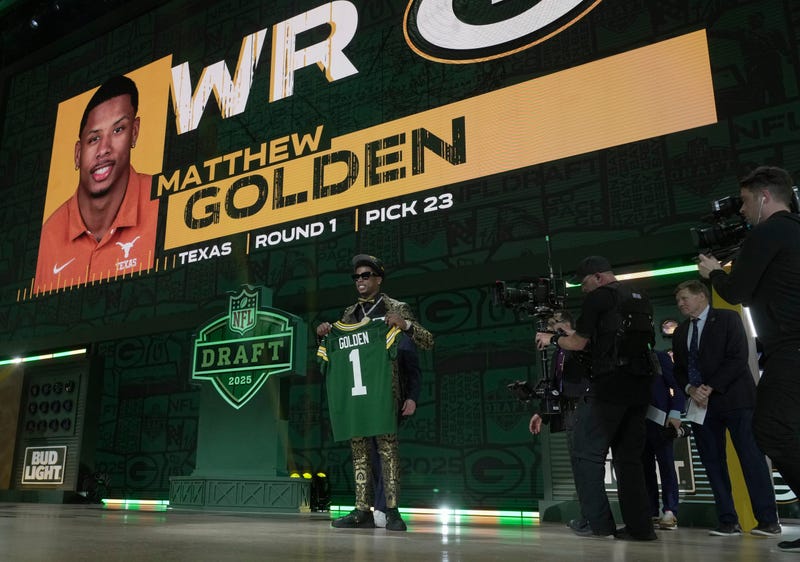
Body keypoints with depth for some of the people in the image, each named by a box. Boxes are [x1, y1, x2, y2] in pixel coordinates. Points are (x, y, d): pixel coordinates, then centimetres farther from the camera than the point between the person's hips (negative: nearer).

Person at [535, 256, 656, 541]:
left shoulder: (598, 297, -4)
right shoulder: (637, 298, 18)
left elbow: (578, 343, -3)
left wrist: (552, 339, 16)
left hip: (609, 385, -8)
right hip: (640, 386, 8)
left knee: (588, 453, -1)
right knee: (629, 456, 11)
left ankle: (598, 522, -1)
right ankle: (639, 526, 9)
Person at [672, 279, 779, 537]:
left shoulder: (728, 318, -1)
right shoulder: (680, 332, 15)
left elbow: (738, 358, -11)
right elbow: (679, 370, 14)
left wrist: (710, 387, -16)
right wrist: (691, 389, -7)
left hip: (734, 398, -5)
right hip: (700, 402, 5)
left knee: (751, 457, -4)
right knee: (712, 461, 2)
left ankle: (768, 520, 2)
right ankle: (728, 521, 6)